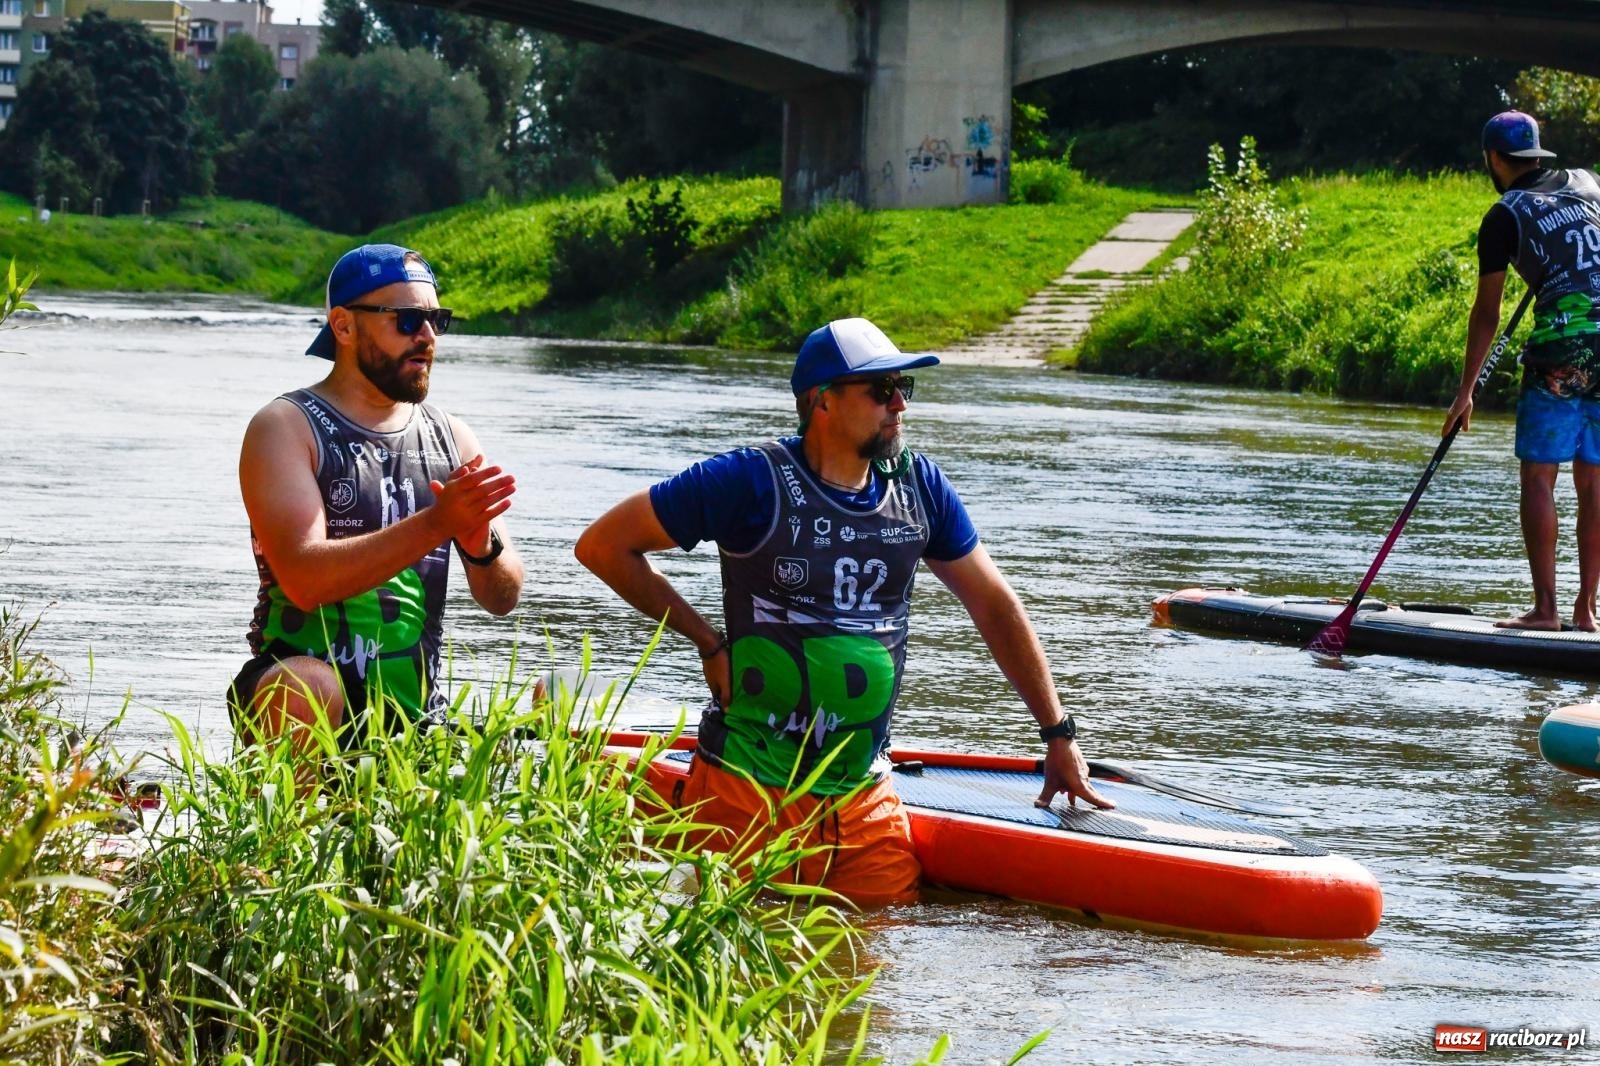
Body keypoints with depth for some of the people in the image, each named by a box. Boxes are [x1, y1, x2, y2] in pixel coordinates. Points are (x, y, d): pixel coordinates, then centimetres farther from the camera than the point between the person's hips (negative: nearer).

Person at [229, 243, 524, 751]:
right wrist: (436, 523, -26)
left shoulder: (451, 437, 14)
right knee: (305, 686, -37)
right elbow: (303, 579, -19)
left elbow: (502, 599, 9)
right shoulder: (285, 427, -3)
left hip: (416, 720, 5)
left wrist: (483, 546, -14)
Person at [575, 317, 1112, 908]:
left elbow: (994, 606, 15)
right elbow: (602, 545, -4)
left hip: (865, 796, 5)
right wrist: (707, 640, -4)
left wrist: (1058, 733, 14)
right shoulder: (753, 482, -9)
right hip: (750, 787, -5)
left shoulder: (920, 487, 6)